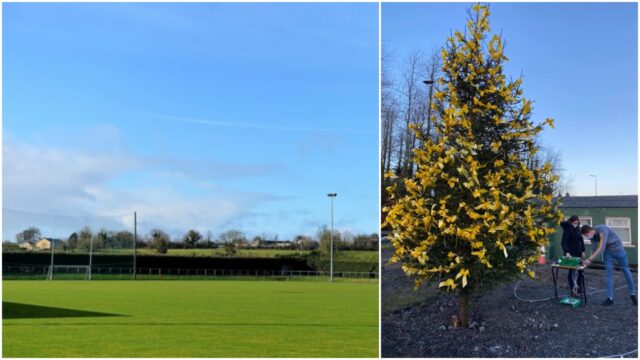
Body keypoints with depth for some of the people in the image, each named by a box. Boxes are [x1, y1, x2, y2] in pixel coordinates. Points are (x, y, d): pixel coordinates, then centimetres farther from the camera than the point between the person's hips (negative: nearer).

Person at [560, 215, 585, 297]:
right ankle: (573, 290, 0)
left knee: (581, 271, 8)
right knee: (572, 271, -4)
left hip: (578, 253, 7)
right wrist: (566, 252, -32)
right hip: (571, 254, -7)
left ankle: (578, 287, 22)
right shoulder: (567, 230, -12)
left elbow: (581, 240, 18)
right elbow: (564, 242, -20)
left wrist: (582, 251, 12)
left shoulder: (577, 229, 10)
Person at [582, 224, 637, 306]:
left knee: (626, 271, 8)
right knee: (609, 273, -3)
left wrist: (590, 259, -38)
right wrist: (588, 261, -18)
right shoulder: (592, 236, -10)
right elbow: (594, 249, -4)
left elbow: (601, 248, -37)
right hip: (607, 251, 5)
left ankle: (632, 294, 22)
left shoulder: (602, 230, -33)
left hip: (617, 248, -5)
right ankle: (610, 298, -3)